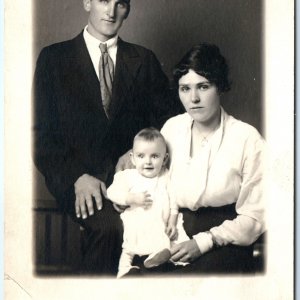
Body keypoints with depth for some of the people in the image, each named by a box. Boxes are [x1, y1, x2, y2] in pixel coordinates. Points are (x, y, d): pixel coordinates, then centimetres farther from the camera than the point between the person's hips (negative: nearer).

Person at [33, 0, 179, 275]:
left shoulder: (145, 61, 17)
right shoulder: (53, 58, 10)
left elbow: (165, 124, 11)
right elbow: (42, 133, 4)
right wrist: (77, 177, -12)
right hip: (76, 176, -2)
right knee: (110, 225, -32)